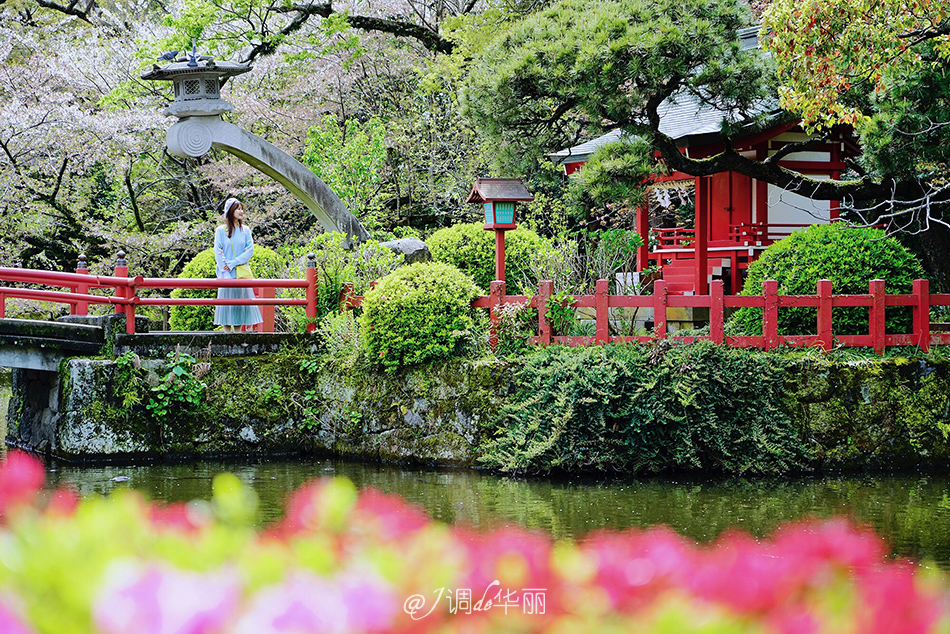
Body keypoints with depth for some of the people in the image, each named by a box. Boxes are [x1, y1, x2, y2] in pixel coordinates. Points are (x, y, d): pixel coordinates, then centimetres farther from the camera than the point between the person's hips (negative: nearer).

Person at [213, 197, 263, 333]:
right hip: (227, 275, -2)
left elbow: (250, 251, 1)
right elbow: (218, 253, -3)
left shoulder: (245, 230, 9)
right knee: (227, 305, -4)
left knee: (241, 306, 1)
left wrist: (232, 263, -12)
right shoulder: (221, 230, 2)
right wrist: (226, 274, -13)